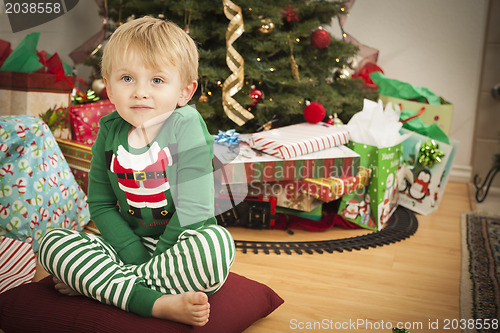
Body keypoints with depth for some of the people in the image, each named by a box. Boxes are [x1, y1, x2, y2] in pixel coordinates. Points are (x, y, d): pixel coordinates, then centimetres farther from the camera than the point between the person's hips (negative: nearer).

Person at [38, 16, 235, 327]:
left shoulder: (186, 126, -14)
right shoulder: (109, 132, -1)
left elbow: (193, 208, -18)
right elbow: (100, 205, 1)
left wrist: (161, 261, -17)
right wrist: (136, 256, -12)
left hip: (179, 245, -3)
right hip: (129, 243, 4)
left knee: (218, 242, -35)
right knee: (52, 243, -13)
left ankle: (97, 286, -23)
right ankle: (157, 302, -28)